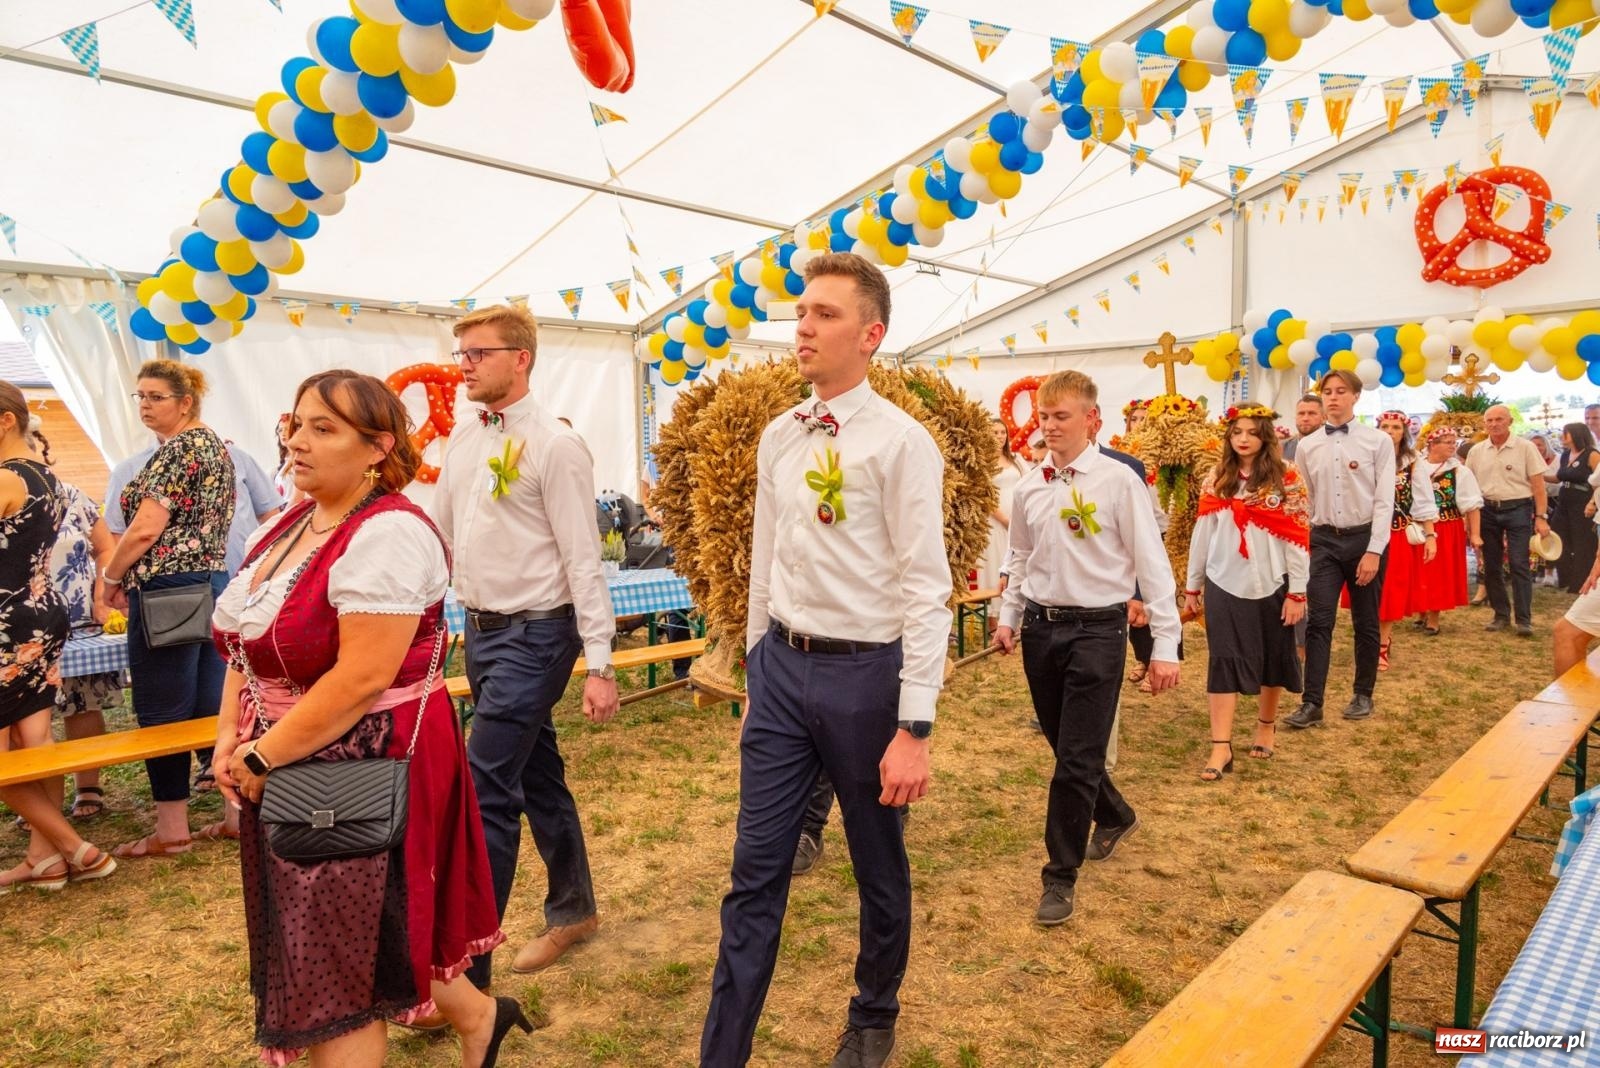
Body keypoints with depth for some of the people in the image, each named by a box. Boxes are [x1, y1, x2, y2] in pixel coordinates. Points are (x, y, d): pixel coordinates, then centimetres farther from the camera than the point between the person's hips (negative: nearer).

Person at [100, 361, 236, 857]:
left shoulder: (177, 449, -13)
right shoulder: (215, 444, 15)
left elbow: (146, 530, -19)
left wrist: (111, 577, -2)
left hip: (169, 591, -9)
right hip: (212, 580, 9)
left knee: (161, 711, 0)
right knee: (212, 704, 11)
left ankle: (172, 827, 10)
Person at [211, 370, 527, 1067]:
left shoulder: (388, 533, -20)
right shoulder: (290, 525, 8)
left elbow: (362, 678, -26)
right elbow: (249, 642, 13)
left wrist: (263, 756, -16)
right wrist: (229, 738, 1)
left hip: (362, 771, -9)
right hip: (295, 778, 9)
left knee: (336, 968, 4)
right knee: (363, 938, 20)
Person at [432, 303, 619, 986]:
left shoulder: (554, 446, -14)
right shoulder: (463, 437, 9)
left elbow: (583, 561, -16)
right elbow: (441, 534, 16)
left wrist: (600, 665, -18)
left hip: (533, 635, -8)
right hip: (480, 629, 8)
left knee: (485, 794, -7)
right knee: (536, 777, 19)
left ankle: (463, 970, 5)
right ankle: (573, 908, 37)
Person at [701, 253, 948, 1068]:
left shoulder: (901, 443, -12)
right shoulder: (777, 437, 6)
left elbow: (926, 590, -14)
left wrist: (913, 728, -17)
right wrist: (756, 665, 16)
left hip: (864, 672, -4)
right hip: (781, 666, 5)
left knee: (879, 869, 16)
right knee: (755, 873, 9)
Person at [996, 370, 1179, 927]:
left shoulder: (1118, 482, -10)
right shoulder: (1030, 486, 5)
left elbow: (1151, 563, -9)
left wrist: (1165, 645, -10)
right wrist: (1009, 616, 13)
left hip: (1096, 629, -5)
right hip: (1041, 626, 5)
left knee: (1077, 760, -3)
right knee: (1064, 747, 17)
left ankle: (1061, 876, 13)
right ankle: (1114, 815, 46)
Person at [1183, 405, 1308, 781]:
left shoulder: (1286, 480, -3)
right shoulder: (1215, 479, 5)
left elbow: (1298, 538, -5)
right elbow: (1202, 534, 7)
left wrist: (1297, 592, -9)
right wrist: (1192, 585, 9)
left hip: (1271, 585, -1)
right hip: (1223, 584, 1)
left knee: (1272, 658, 12)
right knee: (1224, 661, -2)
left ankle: (1266, 727, 33)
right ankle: (1221, 746, -2)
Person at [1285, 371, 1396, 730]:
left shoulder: (1378, 441, -3)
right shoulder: (1307, 446, 5)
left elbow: (1384, 500, -7)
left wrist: (1373, 551, -13)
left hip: (1364, 537, -2)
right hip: (1324, 539, 2)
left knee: (1365, 622, 10)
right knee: (1318, 622, -3)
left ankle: (1363, 695, 25)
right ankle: (1311, 703, -2)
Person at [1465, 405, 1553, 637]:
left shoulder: (1525, 447, -3)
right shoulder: (1476, 451, 6)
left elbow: (1538, 484, -4)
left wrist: (1541, 517, -9)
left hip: (1518, 509, -3)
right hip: (1488, 511, 3)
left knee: (1519, 565, -6)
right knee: (1491, 566, 7)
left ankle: (1524, 620, -2)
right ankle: (1501, 615, 18)